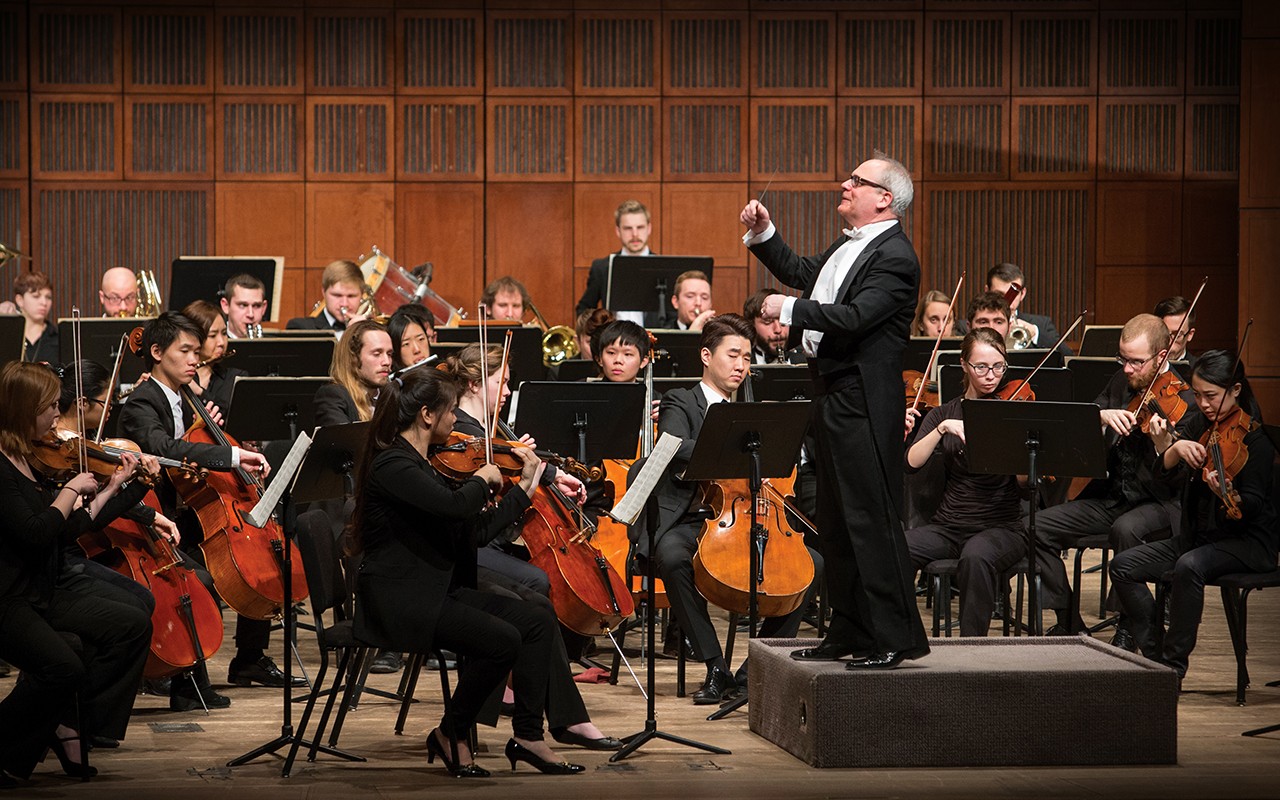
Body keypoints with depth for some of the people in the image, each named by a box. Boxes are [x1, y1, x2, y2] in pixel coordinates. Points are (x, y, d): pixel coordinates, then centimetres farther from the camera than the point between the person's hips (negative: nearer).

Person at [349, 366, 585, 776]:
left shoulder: (427, 464, 14)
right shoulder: (393, 465, -16)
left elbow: (478, 523, 18)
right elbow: (457, 505, -31)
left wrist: (524, 486, 16)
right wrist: (482, 478, -11)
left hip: (439, 591, 10)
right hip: (399, 600, -10)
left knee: (538, 621, -4)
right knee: (502, 639, -25)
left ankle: (527, 735, -1)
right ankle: (450, 736, -6)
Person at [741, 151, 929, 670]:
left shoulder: (894, 256, -15)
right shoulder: (848, 246, 15)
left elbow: (854, 317, -26)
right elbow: (800, 273, 30)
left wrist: (788, 310, -18)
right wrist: (762, 235, 19)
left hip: (863, 405, -10)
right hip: (832, 395, 10)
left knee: (872, 520, -8)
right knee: (835, 523, 15)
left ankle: (896, 637, -3)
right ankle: (849, 632, 24)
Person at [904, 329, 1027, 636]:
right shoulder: (944, 413, 11)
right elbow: (912, 462, -5)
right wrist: (944, 427, -18)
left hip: (1002, 527, -3)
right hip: (949, 525, 3)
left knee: (976, 556, -38)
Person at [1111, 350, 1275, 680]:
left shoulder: (1253, 439, -13)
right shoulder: (1201, 425, 7)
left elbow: (1253, 507, -20)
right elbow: (1166, 473, -1)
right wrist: (1174, 447, -22)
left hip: (1246, 541, -8)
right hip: (1198, 535, 8)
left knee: (1189, 566, -37)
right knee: (1123, 566, -7)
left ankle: (1174, 664, -27)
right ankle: (1154, 654, -3)